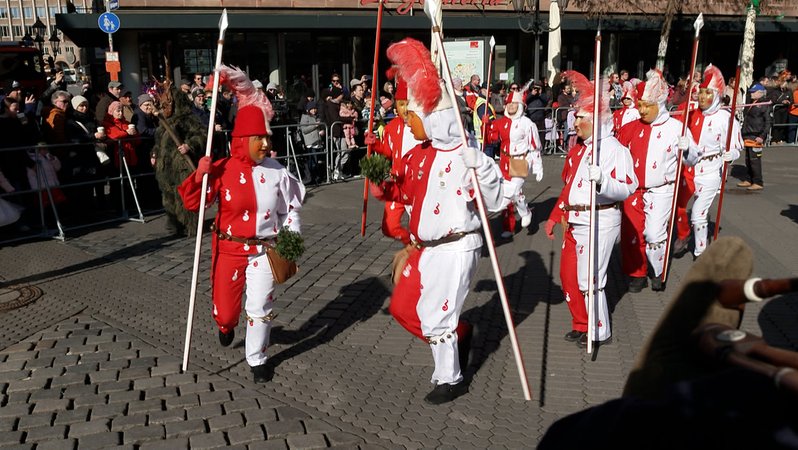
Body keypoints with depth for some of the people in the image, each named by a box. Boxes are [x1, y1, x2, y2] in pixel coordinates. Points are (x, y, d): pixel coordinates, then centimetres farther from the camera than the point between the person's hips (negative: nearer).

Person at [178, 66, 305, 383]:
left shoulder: (276, 171, -7)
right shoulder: (222, 170, -11)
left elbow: (290, 210, 3)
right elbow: (192, 204, -9)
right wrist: (199, 176, -25)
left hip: (264, 250, 1)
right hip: (229, 248, 0)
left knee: (260, 309, 2)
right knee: (225, 310, 10)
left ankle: (257, 359, 27)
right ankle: (226, 326, 50)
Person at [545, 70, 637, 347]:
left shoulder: (613, 149, -15)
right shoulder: (579, 147, 12)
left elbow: (627, 189, -25)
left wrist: (602, 180, -42)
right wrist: (555, 215, 21)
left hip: (599, 223, -9)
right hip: (574, 221, 9)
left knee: (589, 280, -2)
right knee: (568, 275, 15)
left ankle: (600, 333, 17)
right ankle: (581, 325, 32)